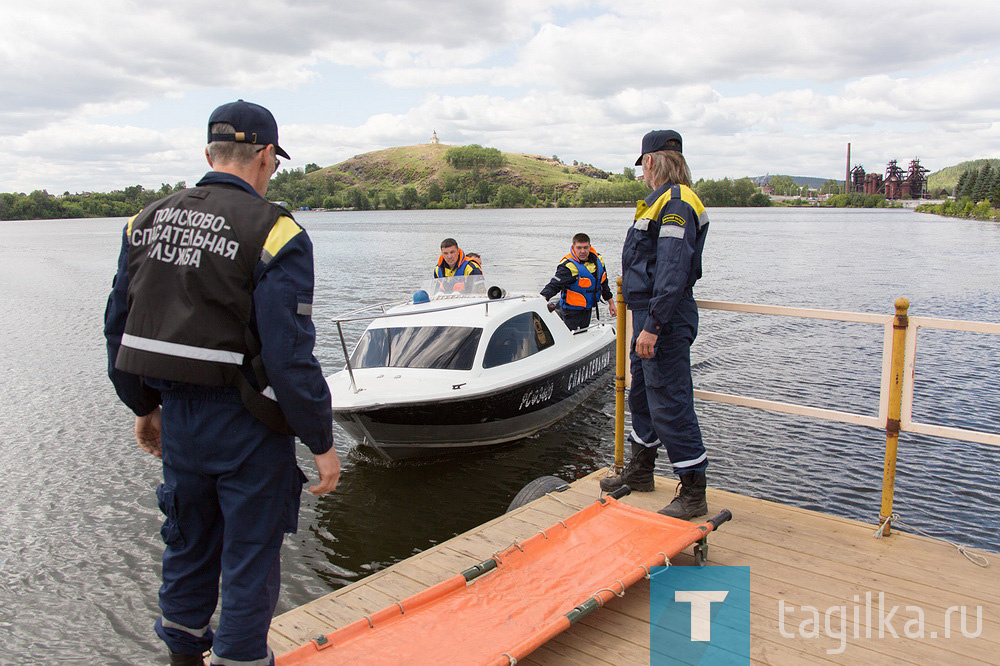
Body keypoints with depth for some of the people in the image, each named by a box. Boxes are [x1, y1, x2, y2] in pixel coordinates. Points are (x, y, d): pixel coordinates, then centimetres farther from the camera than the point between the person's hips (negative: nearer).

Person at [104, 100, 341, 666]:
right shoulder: (273, 232, -16)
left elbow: (120, 327, 11)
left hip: (177, 417, 7)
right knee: (250, 557, 10)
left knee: (188, 545, 24)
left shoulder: (147, 222, 5)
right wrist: (322, 441, -12)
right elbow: (289, 353, -20)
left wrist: (144, 406, 22)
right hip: (247, 427, -6)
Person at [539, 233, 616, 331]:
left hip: (588, 309, 8)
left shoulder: (598, 260, 2)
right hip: (572, 311, -7)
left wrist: (611, 303, 21)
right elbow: (554, 285, -28)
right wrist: (543, 297, -47)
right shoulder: (568, 266, -22)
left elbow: (603, 283, 16)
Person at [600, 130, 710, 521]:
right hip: (649, 316, 11)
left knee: (670, 404, -5)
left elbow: (673, 272, -25)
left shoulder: (676, 204, -17)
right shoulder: (664, 201, 16)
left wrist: (652, 326, -27)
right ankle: (640, 472, 36)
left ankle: (693, 495, 6)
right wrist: (632, 302, 30)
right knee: (641, 396, 20)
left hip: (665, 321, -11)